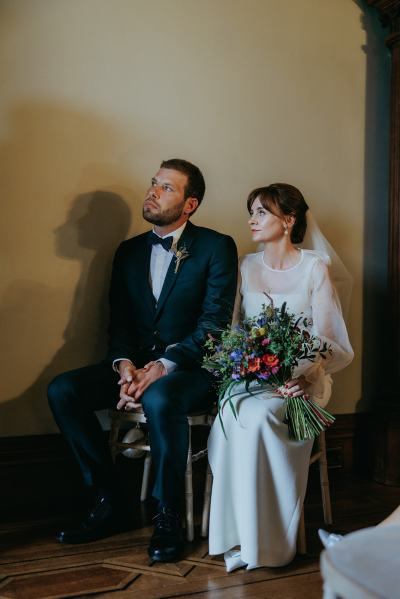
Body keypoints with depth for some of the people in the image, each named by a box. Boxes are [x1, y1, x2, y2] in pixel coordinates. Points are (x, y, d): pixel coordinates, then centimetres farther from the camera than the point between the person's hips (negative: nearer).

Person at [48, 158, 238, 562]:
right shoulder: (129, 251, 14)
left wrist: (162, 367, -22)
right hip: (137, 363, 6)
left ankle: (167, 517, -17)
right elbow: (119, 323, 9)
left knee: (159, 399, -38)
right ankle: (106, 503, -7)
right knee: (62, 389, -16)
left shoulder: (216, 247, -3)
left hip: (193, 367, -5)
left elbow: (214, 322, -11)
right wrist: (125, 366, -13)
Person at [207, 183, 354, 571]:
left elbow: (328, 341, -3)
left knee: (256, 417, -34)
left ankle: (261, 538, -19)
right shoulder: (246, 267, 12)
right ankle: (239, 537, -20)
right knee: (230, 416, -31)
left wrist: (308, 376, -22)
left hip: (300, 379, -3)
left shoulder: (314, 267, 1)